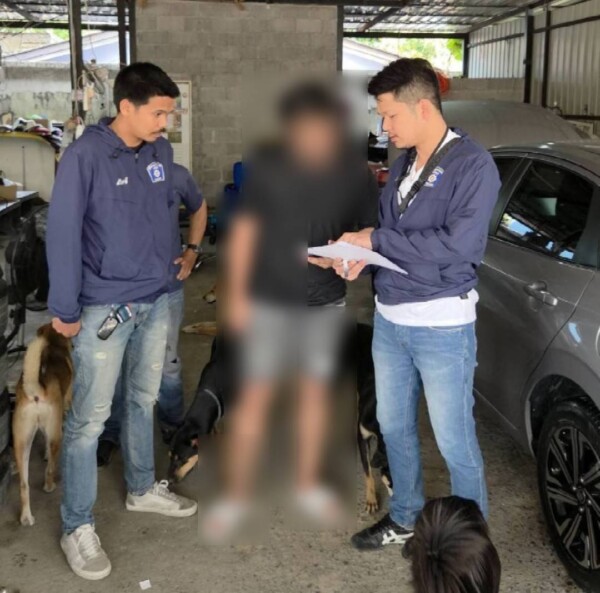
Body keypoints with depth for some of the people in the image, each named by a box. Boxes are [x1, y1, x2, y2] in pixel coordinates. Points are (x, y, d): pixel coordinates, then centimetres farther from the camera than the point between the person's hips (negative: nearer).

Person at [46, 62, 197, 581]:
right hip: (104, 308, -6)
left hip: (156, 301, 6)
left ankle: (143, 489, 39)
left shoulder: (161, 151, 3)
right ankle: (78, 527, 14)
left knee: (144, 400, 20)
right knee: (89, 418, 1)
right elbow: (62, 235, -14)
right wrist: (65, 310, -12)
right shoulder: (85, 156, -15)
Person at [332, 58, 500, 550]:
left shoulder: (473, 164, -14)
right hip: (389, 319, 8)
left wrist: (376, 241, -18)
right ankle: (405, 517, 39)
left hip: (442, 326, -7)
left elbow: (459, 245, -24)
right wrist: (362, 258, -4)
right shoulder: (403, 164, 9)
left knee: (454, 441, 5)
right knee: (394, 427, 19)